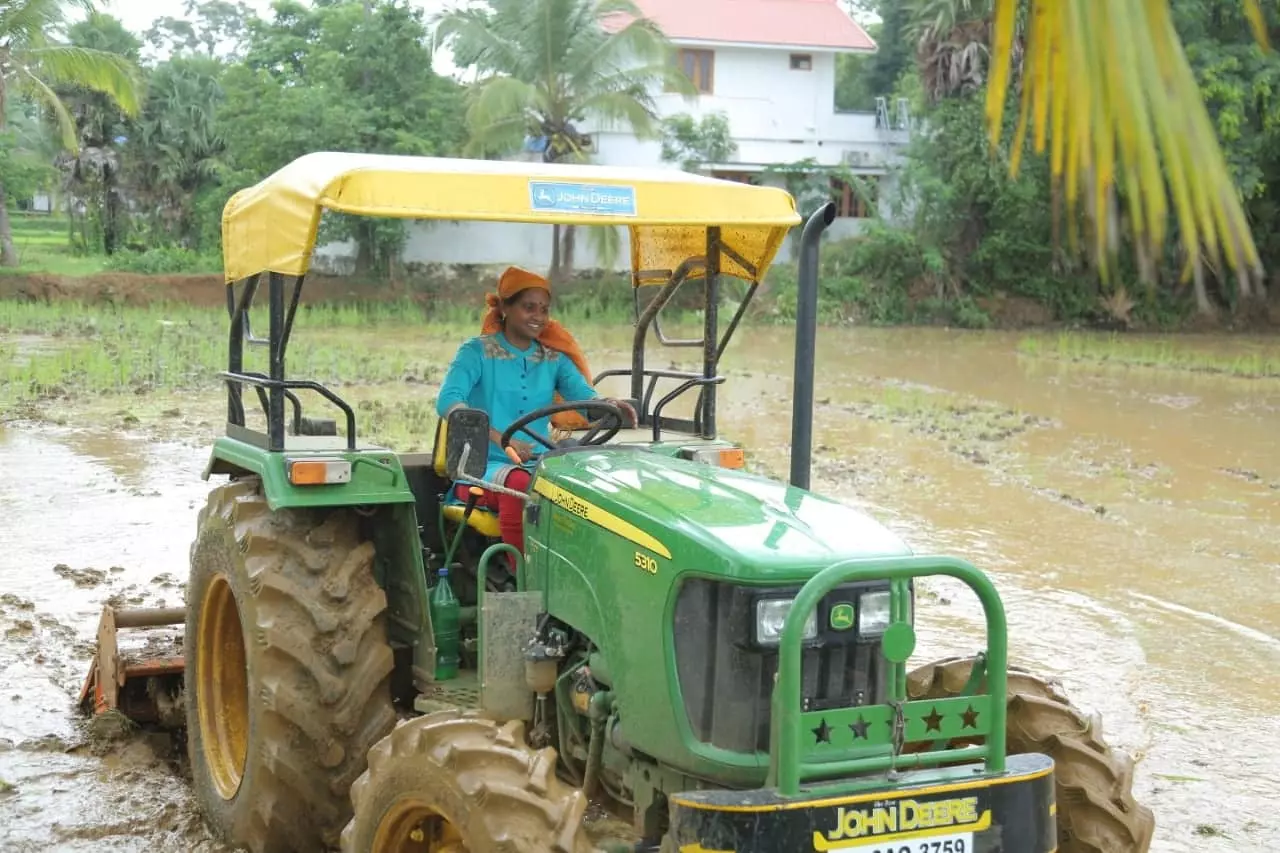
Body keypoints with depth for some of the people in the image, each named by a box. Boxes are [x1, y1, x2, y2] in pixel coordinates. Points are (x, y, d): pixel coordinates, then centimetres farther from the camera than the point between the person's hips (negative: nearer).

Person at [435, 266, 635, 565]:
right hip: (483, 465, -4)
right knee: (519, 484, -37)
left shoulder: (554, 358, 15)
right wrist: (498, 437, -31)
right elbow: (447, 401, -16)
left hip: (540, 465, 4)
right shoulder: (477, 352, 2)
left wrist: (609, 405, -27)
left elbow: (584, 396, 0)